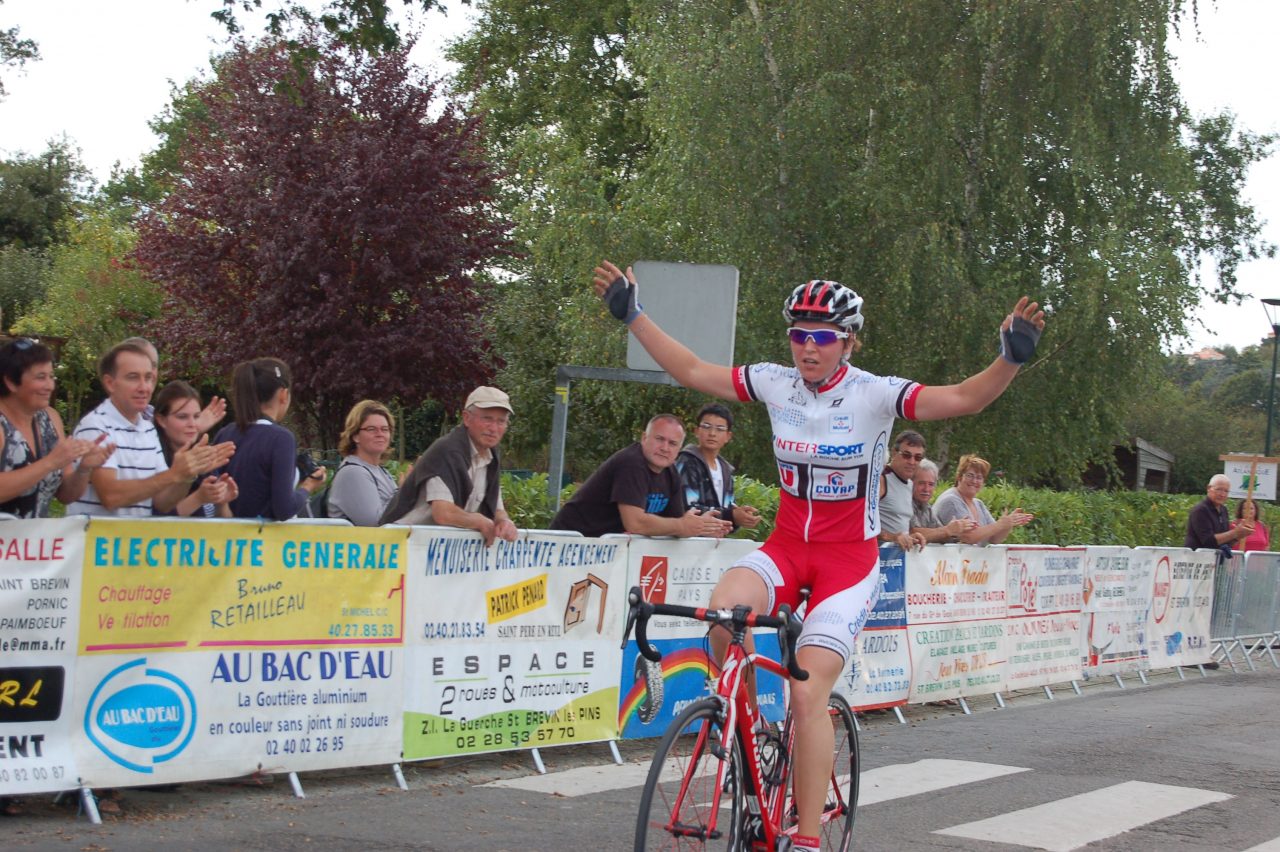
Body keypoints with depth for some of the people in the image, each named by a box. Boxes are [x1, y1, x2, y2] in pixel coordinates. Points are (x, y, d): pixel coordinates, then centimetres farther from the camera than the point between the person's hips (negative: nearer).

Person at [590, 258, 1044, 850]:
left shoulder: (874, 395, -13)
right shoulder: (776, 383, -1)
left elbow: (965, 398, -22)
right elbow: (691, 371, 5)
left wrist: (1011, 358, -39)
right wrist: (632, 315, 2)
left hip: (848, 557, -3)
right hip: (787, 546, 3)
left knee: (807, 693, -17)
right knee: (724, 611, -31)